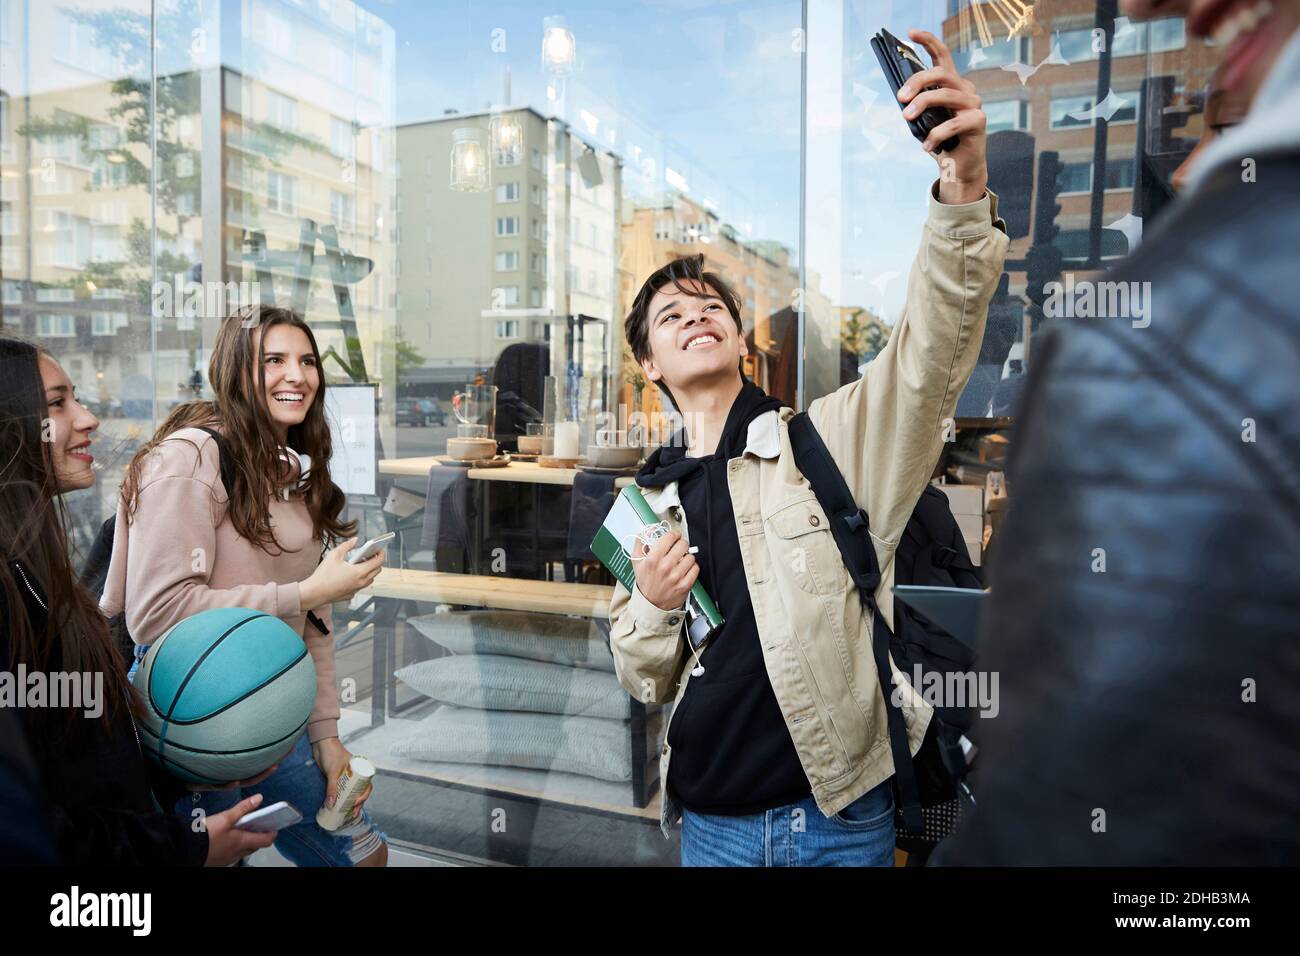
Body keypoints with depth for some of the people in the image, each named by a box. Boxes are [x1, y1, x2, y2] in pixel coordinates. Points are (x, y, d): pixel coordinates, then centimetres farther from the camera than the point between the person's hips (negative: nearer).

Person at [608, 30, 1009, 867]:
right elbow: (646, 682, 8)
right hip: (712, 821, 3)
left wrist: (965, 190, -37)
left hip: (840, 815, -2)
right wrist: (651, 607, -13)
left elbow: (933, 352, -23)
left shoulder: (830, 439, -6)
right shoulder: (646, 505, 2)